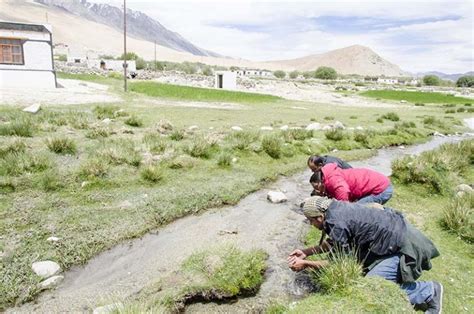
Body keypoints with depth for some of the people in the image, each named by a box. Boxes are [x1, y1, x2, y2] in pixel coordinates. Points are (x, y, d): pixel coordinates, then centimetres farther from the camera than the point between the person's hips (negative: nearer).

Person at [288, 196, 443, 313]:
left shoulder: (337, 223, -25)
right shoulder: (335, 208, 2)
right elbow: (333, 243, 17)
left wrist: (306, 264, -6)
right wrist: (306, 252, 13)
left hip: (400, 246, -10)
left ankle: (429, 291, 1)